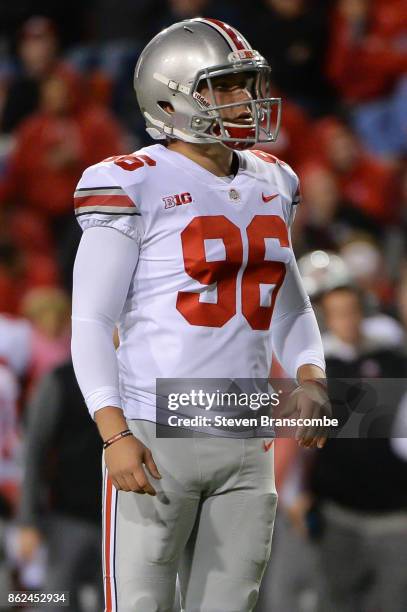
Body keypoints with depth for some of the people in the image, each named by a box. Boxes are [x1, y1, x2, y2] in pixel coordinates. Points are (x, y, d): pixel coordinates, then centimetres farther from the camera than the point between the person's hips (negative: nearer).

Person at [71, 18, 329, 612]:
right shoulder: (136, 186, -8)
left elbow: (289, 306, 23)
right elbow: (91, 322, -8)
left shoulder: (270, 185, 13)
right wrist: (114, 433, -17)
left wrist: (310, 380, 5)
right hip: (156, 440, -6)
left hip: (246, 444, 6)